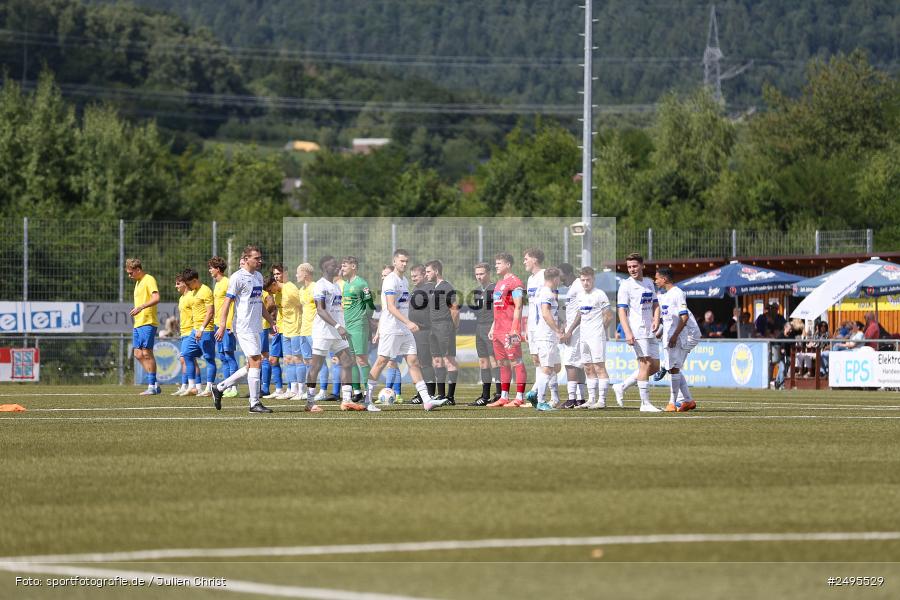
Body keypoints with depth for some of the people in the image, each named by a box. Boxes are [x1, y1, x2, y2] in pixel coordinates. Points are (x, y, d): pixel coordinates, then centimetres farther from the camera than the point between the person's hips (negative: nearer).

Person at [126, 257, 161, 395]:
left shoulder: (149, 280, -9)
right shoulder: (138, 282, 20)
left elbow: (156, 298, -22)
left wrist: (141, 307, -29)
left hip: (148, 323, -10)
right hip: (138, 323, 10)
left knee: (146, 353, -8)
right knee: (138, 354, 7)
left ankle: (152, 386, -4)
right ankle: (154, 385, 11)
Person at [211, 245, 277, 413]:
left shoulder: (258, 277, 16)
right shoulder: (237, 277, -9)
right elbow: (227, 302, -11)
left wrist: (271, 322, 22)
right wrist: (222, 326, -17)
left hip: (256, 328, 9)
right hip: (244, 328, -9)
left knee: (251, 366, 9)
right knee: (255, 361, -11)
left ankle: (219, 388, 20)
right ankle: (255, 403, -6)